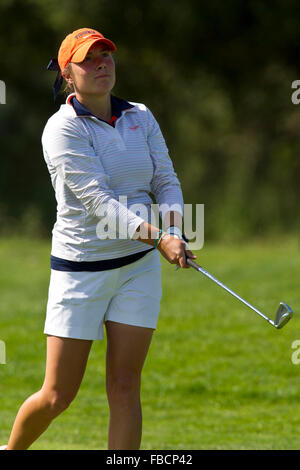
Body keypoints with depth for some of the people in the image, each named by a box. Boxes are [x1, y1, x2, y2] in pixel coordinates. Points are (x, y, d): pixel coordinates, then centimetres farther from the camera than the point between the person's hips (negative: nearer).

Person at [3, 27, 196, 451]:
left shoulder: (141, 117, 6)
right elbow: (98, 201, -21)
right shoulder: (63, 129, -12)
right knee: (58, 396, 1)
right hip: (80, 268, -4)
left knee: (125, 388, -3)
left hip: (139, 265, 4)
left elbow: (166, 182, 4)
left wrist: (173, 231, -17)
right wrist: (156, 237, -32)